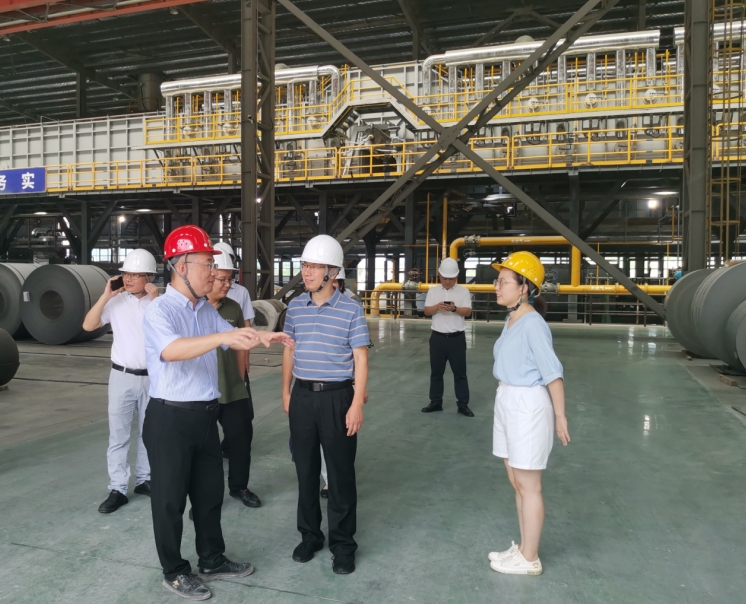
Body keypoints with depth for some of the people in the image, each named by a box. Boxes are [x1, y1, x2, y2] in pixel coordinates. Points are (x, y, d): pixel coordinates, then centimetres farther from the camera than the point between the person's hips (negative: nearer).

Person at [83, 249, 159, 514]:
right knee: (118, 435, 4)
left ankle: (143, 479, 28)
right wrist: (105, 296, -15)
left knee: (148, 432, 13)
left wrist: (155, 301, -20)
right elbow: (88, 326, -8)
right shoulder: (116, 301, -2)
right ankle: (117, 489, 13)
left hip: (152, 377, 0)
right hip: (122, 376, 0)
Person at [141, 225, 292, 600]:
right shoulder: (159, 311, -17)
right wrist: (222, 337, -49)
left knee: (209, 492, 19)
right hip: (170, 418, -8)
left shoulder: (206, 310, 8)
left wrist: (262, 338, -1)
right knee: (170, 499, 9)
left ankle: (212, 561, 37)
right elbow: (171, 350, -36)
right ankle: (174, 573, 28)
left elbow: (232, 338, 19)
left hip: (205, 415, 8)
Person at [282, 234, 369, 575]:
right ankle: (309, 535, 31)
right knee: (306, 469, 13)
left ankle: (343, 544, 20)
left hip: (337, 397, -4)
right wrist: (285, 392, 12)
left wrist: (357, 404, -12)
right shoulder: (295, 307, 4)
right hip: (302, 396, 4)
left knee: (340, 472, 5)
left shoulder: (351, 310, -8)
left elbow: (360, 359, -7)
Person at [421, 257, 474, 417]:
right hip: (437, 337, 2)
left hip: (457, 337, -2)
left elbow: (468, 311, -8)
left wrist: (454, 308, -27)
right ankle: (436, 402, 21)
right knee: (436, 371, 10)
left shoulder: (463, 291, 0)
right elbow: (427, 311, 0)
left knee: (460, 372, 4)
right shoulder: (433, 291, 6)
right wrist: (437, 307, -20)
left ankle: (463, 404, 12)